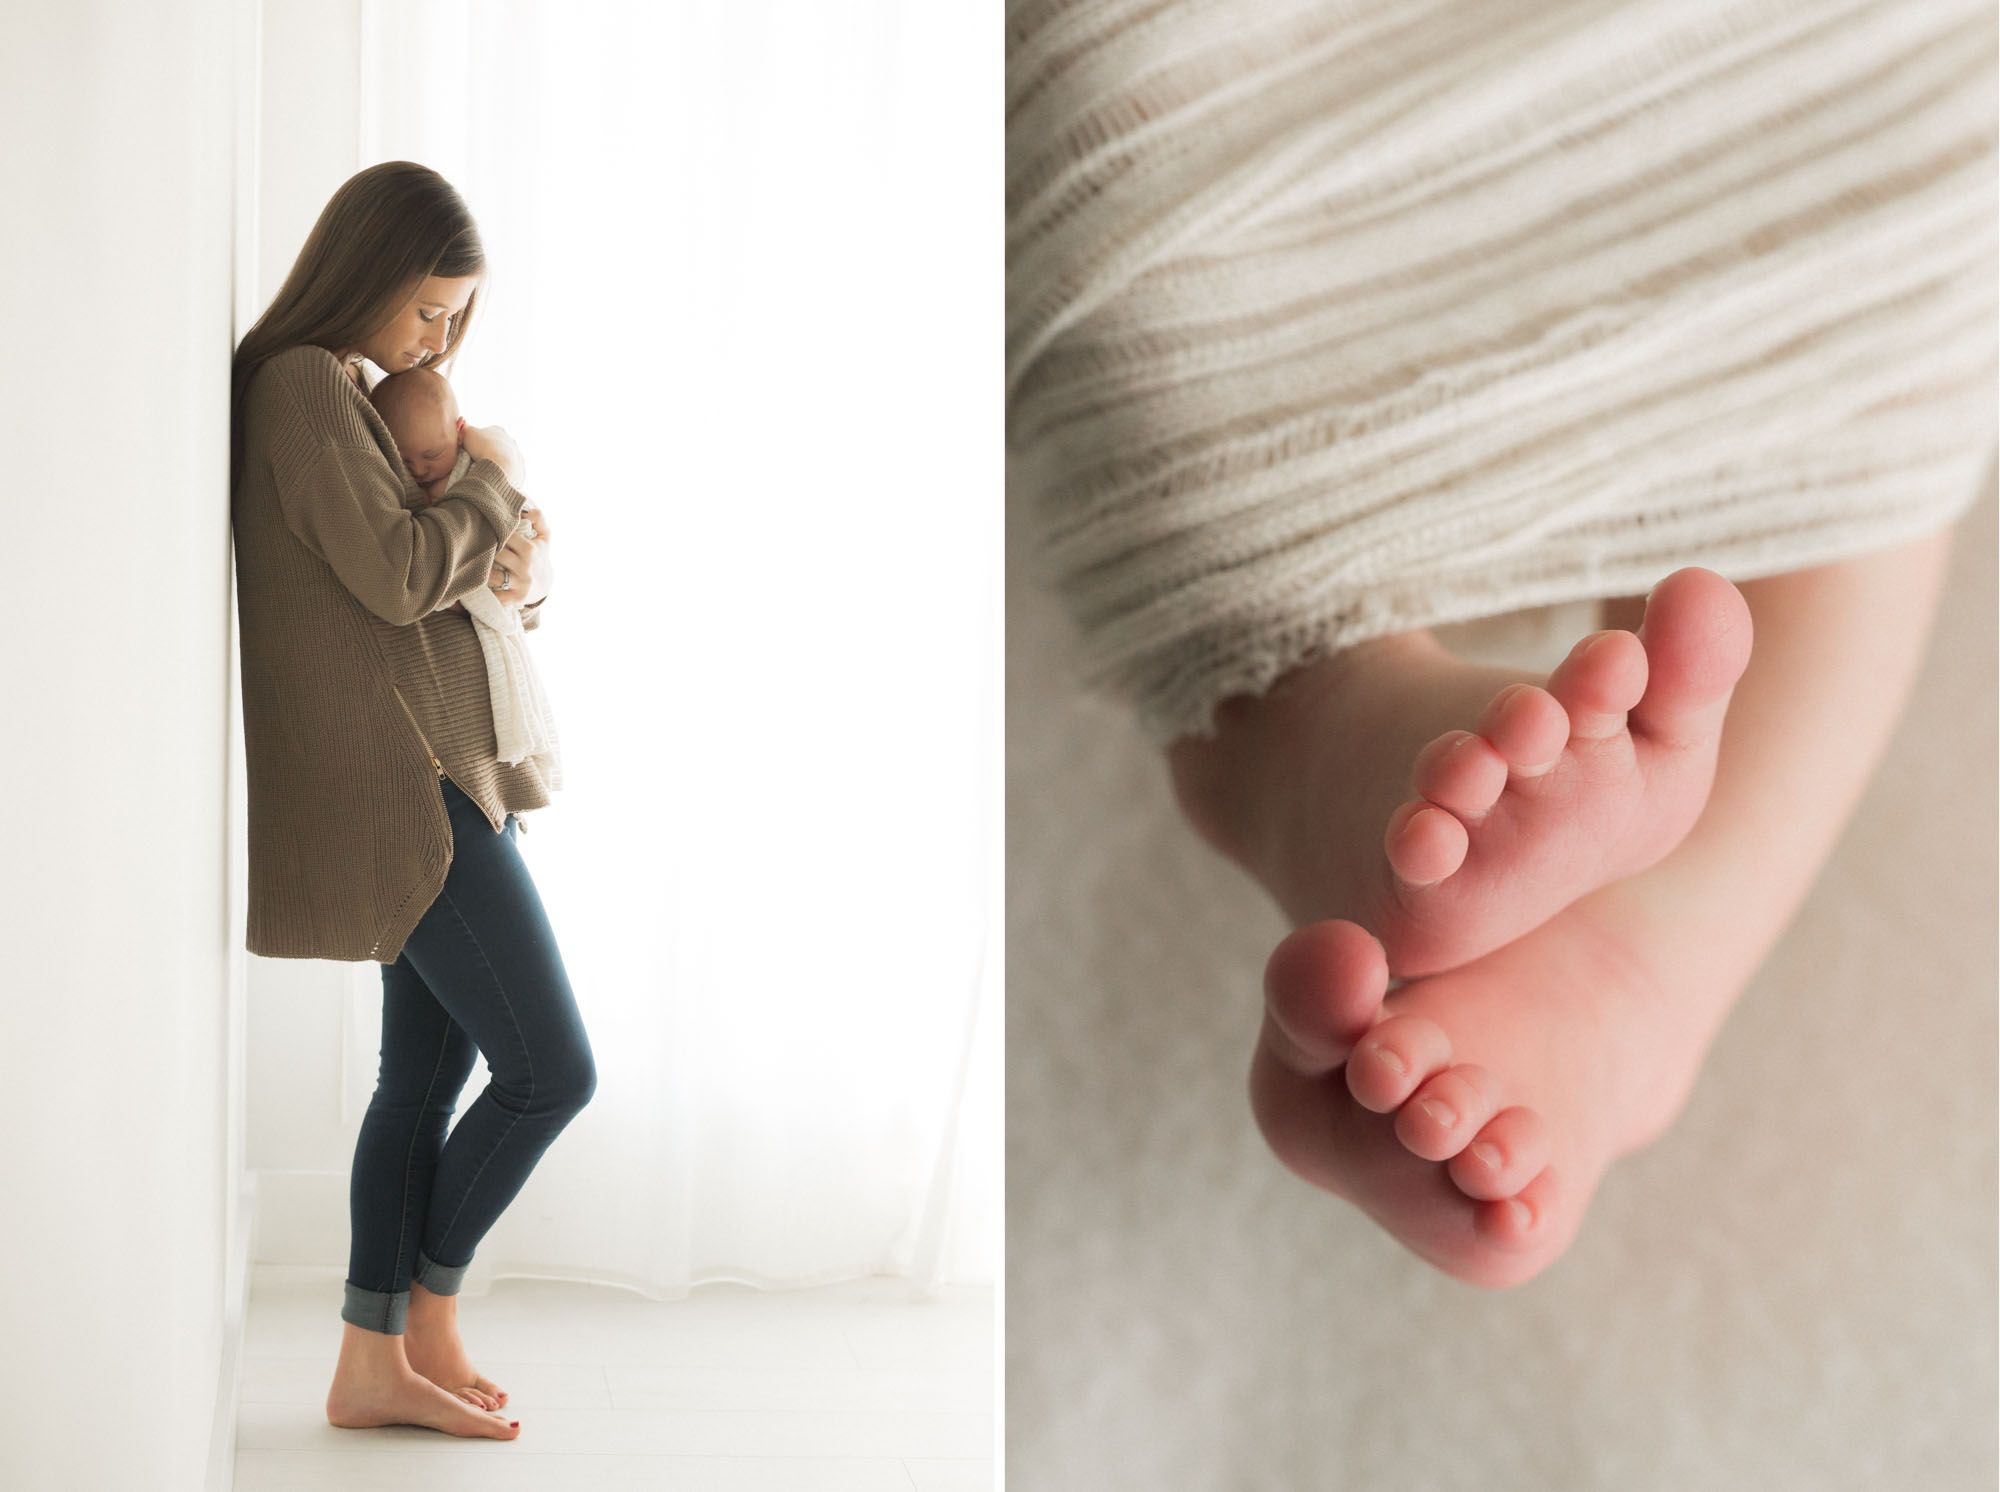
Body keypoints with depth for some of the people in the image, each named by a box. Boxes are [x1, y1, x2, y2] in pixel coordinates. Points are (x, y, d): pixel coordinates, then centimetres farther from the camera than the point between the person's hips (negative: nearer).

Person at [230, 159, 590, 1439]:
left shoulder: (360, 398, 19)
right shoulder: (303, 385, -11)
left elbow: (464, 562, 22)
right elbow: (395, 574, -21)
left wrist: (529, 563, -1)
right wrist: (496, 478, -6)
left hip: (438, 783, 10)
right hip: (400, 792, -10)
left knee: (427, 1074, 11)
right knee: (553, 1069, -5)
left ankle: (375, 1367, 18)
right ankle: (432, 1312, 15)